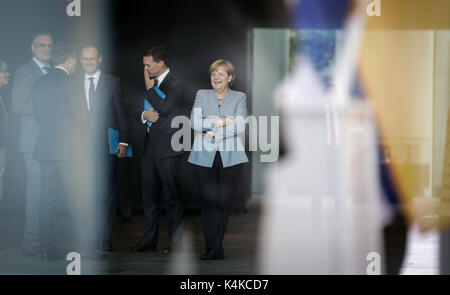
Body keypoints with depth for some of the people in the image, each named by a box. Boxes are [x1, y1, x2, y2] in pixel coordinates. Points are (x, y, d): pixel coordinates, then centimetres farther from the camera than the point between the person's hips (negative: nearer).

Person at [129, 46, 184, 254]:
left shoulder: (175, 85, -9)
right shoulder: (152, 84, 16)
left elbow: (164, 108, -24)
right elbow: (137, 112, 19)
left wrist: (149, 87, -12)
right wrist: (144, 114, -5)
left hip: (167, 149, -8)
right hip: (149, 147, 8)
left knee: (172, 196, -3)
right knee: (149, 195, 10)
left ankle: (176, 242, 2)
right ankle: (149, 239, 16)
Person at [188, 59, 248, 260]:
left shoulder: (239, 98, 9)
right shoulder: (202, 95, 13)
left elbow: (240, 126, -6)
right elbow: (194, 122, -2)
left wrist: (212, 132, -11)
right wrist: (222, 122, -10)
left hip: (230, 158, 0)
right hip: (204, 158, 0)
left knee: (224, 202, -2)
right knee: (209, 201, -8)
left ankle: (214, 247, 8)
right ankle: (215, 249, -6)